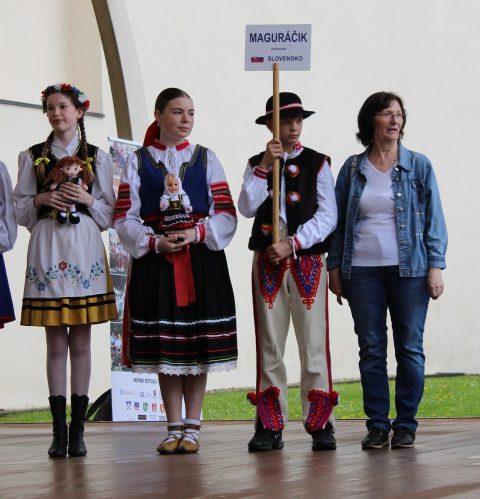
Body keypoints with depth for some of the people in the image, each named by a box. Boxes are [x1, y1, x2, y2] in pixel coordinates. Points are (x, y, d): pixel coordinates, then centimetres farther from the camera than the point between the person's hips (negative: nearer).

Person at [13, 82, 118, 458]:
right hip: (47, 249, 0)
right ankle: (59, 431, 2)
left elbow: (109, 213, 8)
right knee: (56, 345, 0)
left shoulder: (97, 157, 8)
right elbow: (21, 210, 8)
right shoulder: (32, 157, 10)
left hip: (84, 248, 0)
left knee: (81, 343, 1)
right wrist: (41, 200, -10)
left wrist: (88, 199, -10)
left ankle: (78, 430, 4)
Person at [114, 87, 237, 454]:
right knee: (165, 346, 2)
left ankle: (192, 427, 5)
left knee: (198, 345, -1)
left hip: (202, 258, 0)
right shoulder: (138, 162, 7)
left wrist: (197, 233, -14)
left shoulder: (206, 159, 9)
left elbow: (226, 214, 3)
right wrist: (154, 241, -14)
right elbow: (125, 217, 1)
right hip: (155, 260, 0)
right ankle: (174, 428, 9)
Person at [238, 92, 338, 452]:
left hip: (308, 259, -2)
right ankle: (270, 425, 6)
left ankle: (320, 422, 0)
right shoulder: (256, 163, 10)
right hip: (267, 260, 2)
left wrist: (292, 244, -11)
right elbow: (247, 208, -5)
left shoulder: (317, 163, 5)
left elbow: (328, 216, -2)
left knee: (314, 342, -5)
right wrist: (264, 165, -12)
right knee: (269, 344, 2)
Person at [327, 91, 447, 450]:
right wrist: (335, 267, 5)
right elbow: (339, 220, 11)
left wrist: (435, 266, -3)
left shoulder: (419, 166, 5)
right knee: (371, 350, 2)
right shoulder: (353, 169, 8)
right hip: (362, 270, 1)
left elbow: (434, 219, 4)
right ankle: (377, 425, 8)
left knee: (410, 348, 0)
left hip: (409, 269, -1)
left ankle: (406, 424, 8)